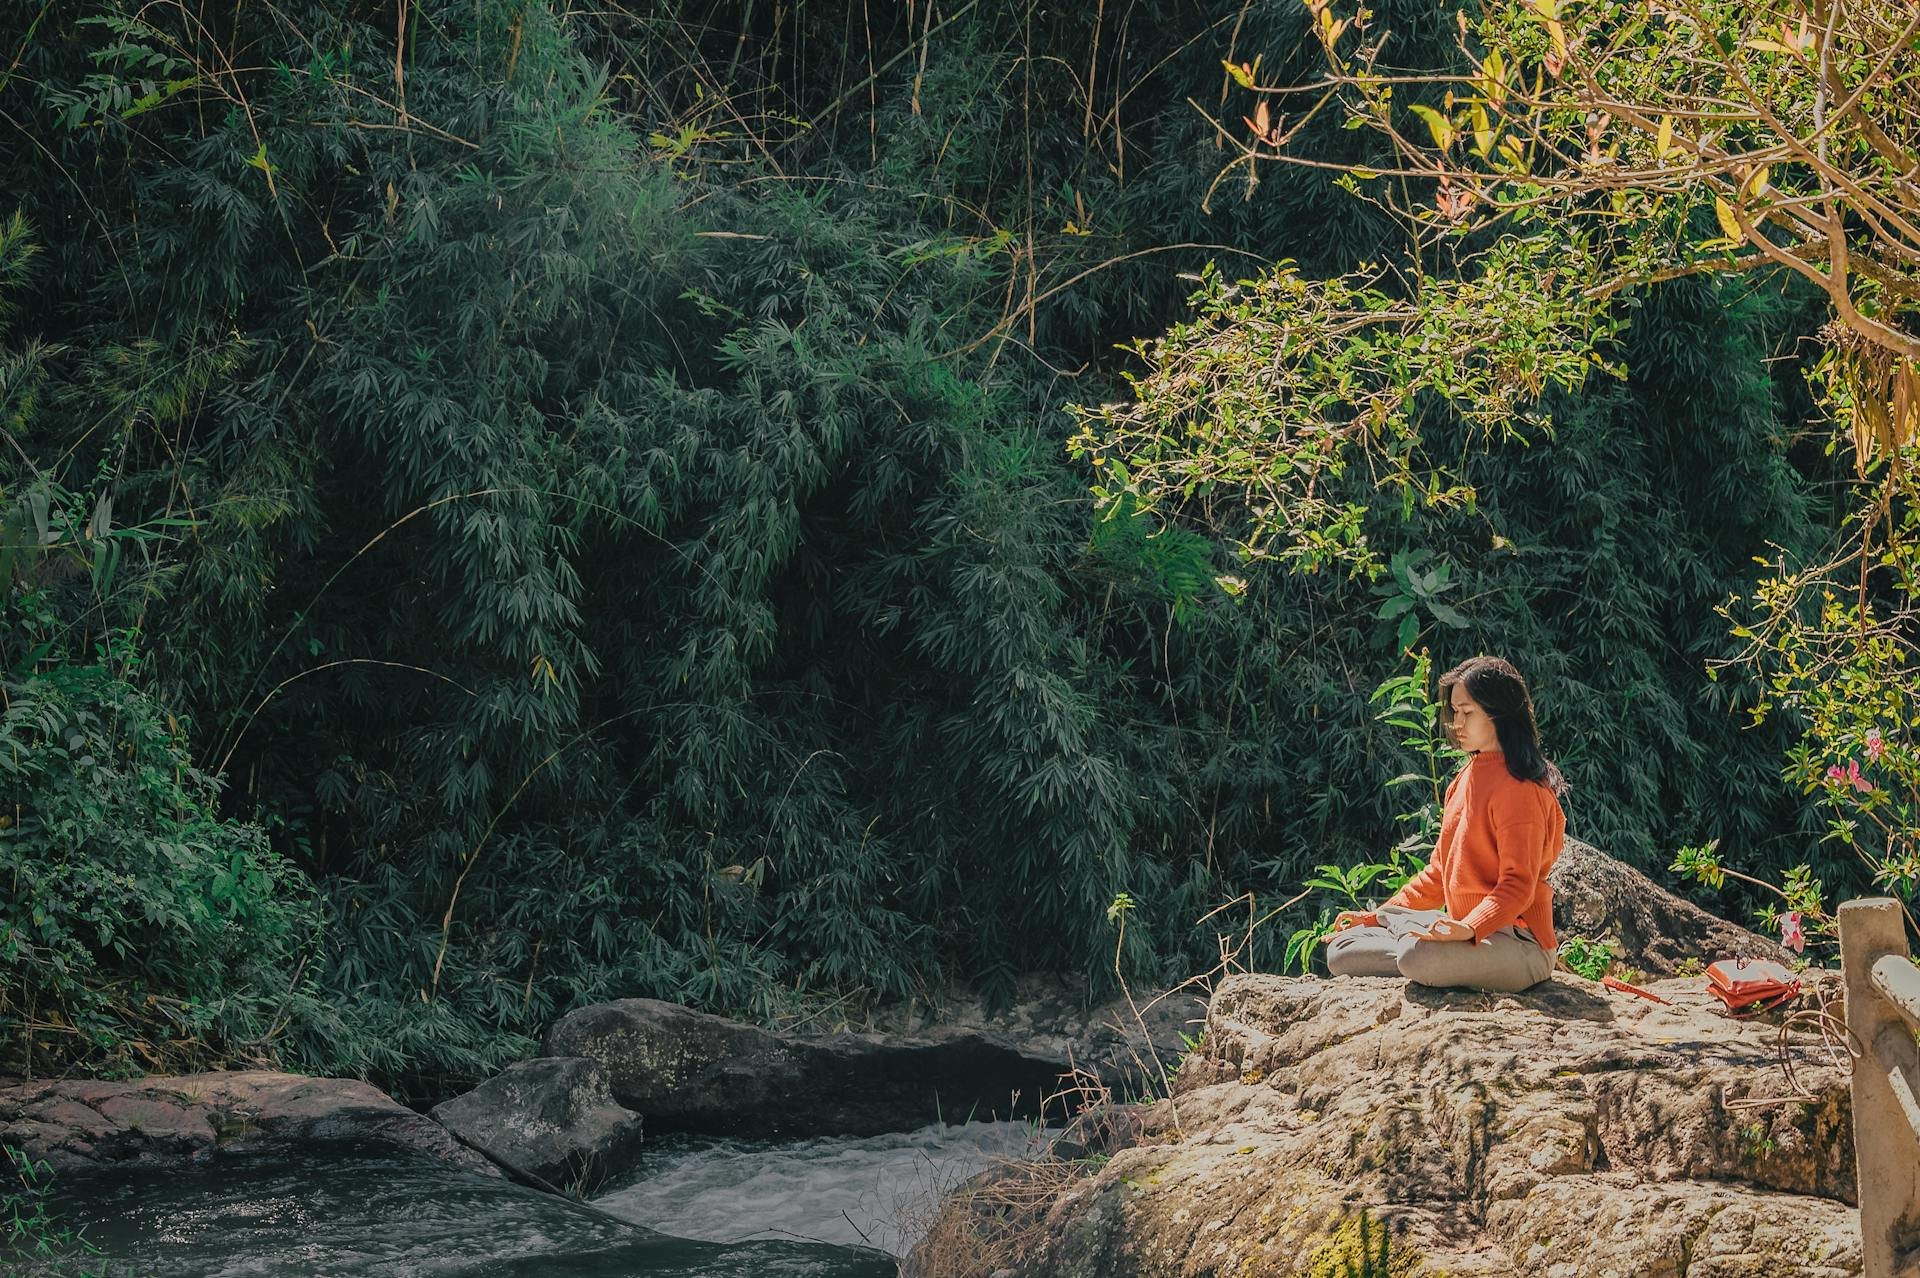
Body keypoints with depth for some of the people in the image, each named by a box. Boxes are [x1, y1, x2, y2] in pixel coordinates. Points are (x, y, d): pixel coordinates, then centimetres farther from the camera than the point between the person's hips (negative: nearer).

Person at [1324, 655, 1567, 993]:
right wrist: (1379, 915, 14)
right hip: (1465, 930, 9)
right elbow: (1440, 873, 21)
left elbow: (1517, 883, -19)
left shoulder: (1518, 787, -12)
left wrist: (1468, 928, -34)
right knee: (1342, 950, 0)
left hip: (1517, 943, -9)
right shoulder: (1463, 780, 16)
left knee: (1418, 957, -38)